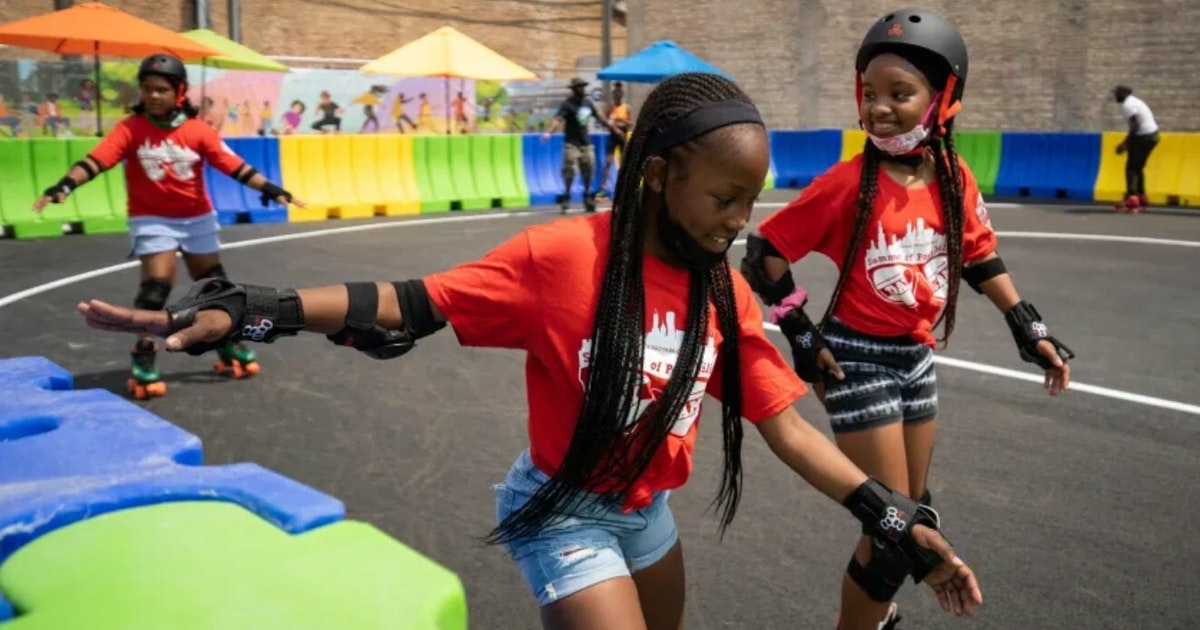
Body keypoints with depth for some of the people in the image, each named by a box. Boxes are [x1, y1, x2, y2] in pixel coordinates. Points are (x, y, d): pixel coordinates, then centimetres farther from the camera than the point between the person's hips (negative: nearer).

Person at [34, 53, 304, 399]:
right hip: (152, 219, -2)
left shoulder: (198, 131, -9)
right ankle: (144, 356, -1)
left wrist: (270, 189, -16)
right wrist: (63, 186, -36)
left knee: (214, 284, 14)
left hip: (197, 218, 3)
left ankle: (229, 345, 34)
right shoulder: (130, 129, -13)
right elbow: (96, 160, -22)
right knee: (156, 283, -16)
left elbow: (233, 165, -10)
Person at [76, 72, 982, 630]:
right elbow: (407, 308, -21)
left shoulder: (726, 293, -8)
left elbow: (787, 425, -6)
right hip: (565, 510, -6)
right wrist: (248, 311, -28)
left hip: (646, 511, 7)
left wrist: (896, 519, -11)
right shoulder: (564, 255, -24)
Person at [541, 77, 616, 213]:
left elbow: (599, 115, 24)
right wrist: (549, 132, -43)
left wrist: (612, 126, 32)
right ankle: (566, 196, 4)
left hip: (586, 142, 6)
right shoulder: (568, 104, -12)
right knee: (569, 169, -9)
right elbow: (558, 118, -26)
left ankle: (587, 195, 24)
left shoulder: (588, 102, 9)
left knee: (589, 168, 9)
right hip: (572, 142, -6)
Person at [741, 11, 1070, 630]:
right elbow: (763, 253, -14)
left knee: (912, 512, 19)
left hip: (917, 357, 6)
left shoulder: (954, 178, -4)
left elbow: (979, 255, 13)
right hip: (858, 361, -6)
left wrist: (1029, 328, 14)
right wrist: (803, 337, -11)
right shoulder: (848, 182, -19)